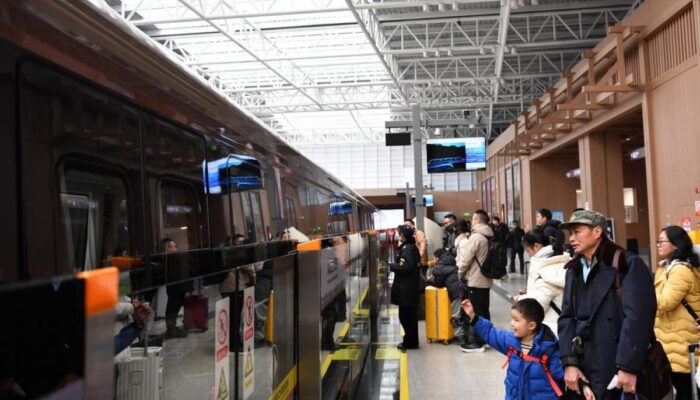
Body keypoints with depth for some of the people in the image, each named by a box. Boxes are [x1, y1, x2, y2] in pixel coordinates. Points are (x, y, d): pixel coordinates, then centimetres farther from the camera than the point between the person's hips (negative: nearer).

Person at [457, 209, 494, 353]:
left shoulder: (476, 237, -17)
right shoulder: (489, 237, 8)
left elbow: (466, 258, -18)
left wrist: (461, 274, -2)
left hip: (475, 280, -8)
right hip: (486, 279, 8)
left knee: (476, 312, -2)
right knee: (484, 311, 15)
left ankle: (477, 342, 3)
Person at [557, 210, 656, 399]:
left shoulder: (628, 265, -8)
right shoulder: (573, 270, 11)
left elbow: (637, 317, -15)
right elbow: (567, 317, 6)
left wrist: (628, 367, -19)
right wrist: (569, 362, -4)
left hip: (615, 369, -5)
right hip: (583, 367, 6)